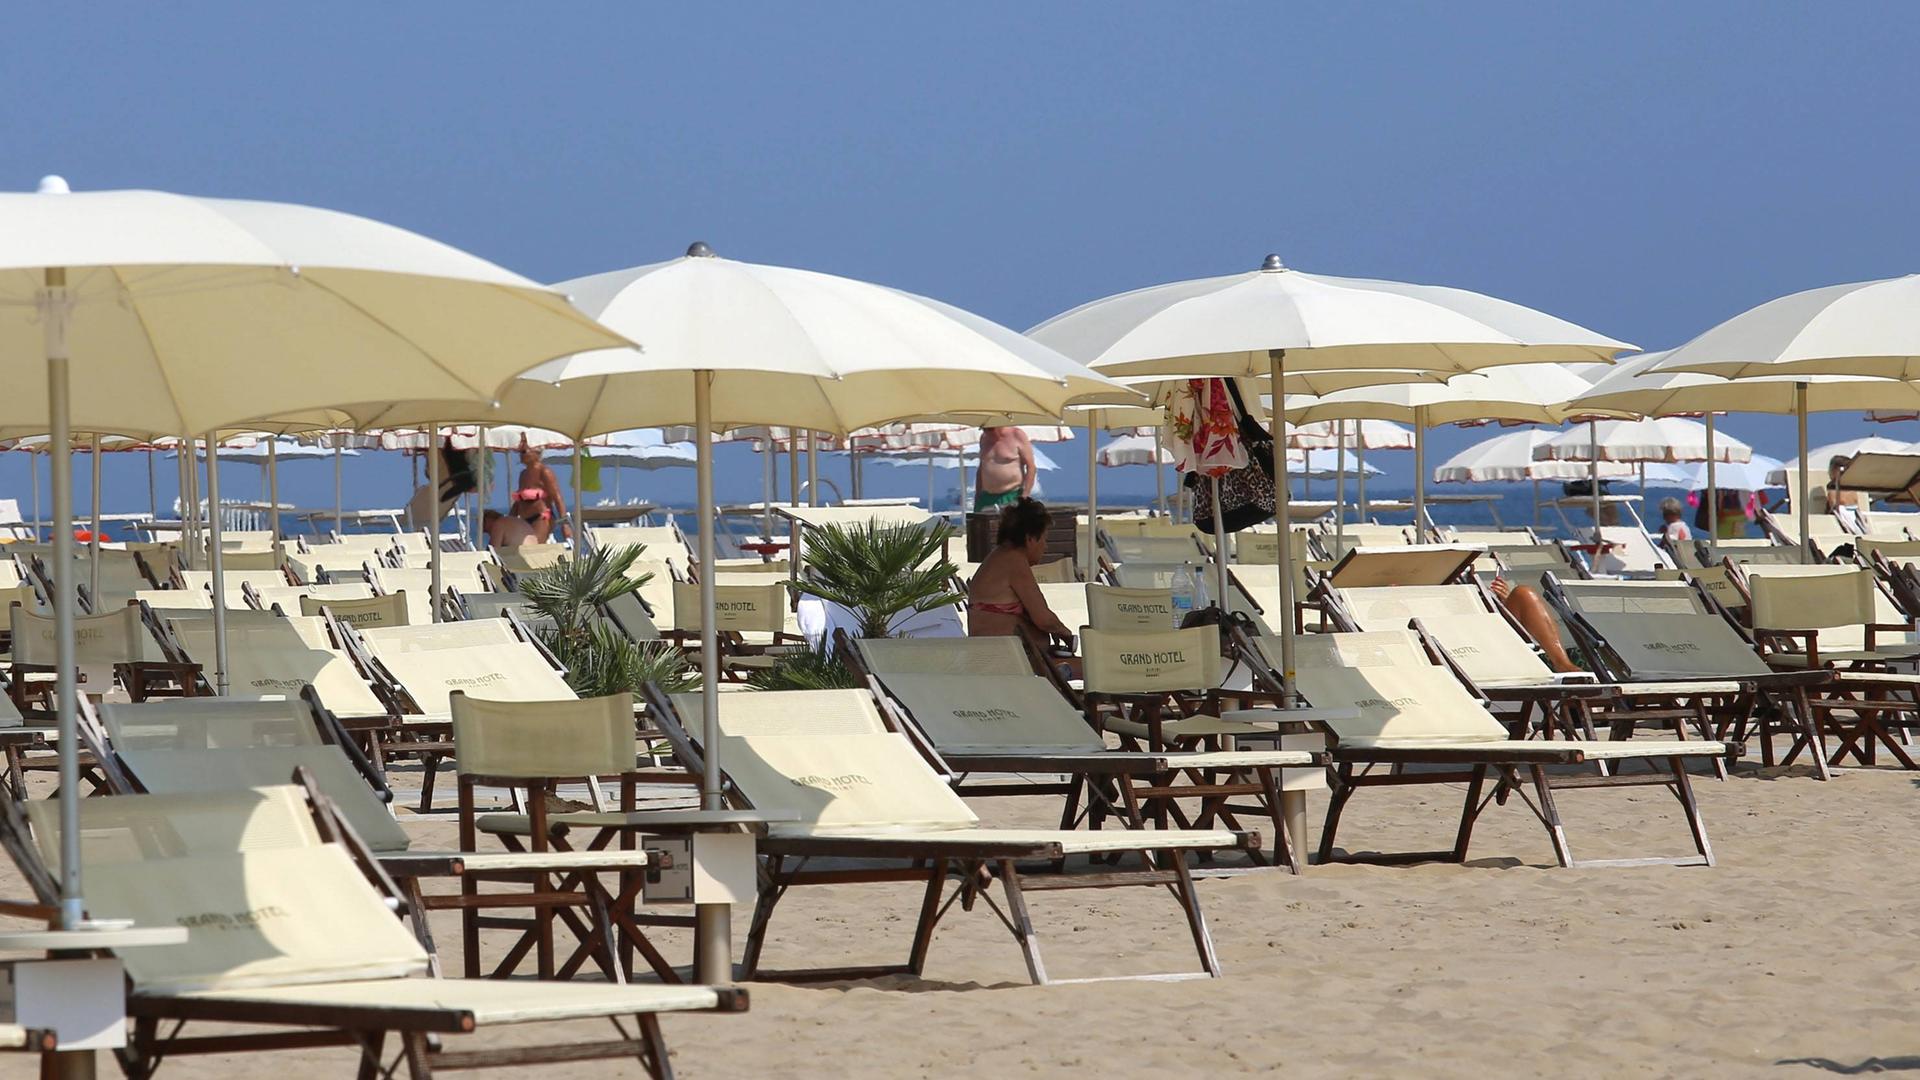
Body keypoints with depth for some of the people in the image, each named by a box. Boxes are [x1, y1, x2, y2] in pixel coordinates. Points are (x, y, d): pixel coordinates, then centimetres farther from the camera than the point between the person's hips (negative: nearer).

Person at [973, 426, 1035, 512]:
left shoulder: (1017, 436, -5)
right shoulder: (984, 438, 12)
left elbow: (1031, 467, -8)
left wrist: (1025, 495, -16)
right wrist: (977, 496, 15)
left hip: (1013, 497, -5)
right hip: (987, 498, 5)